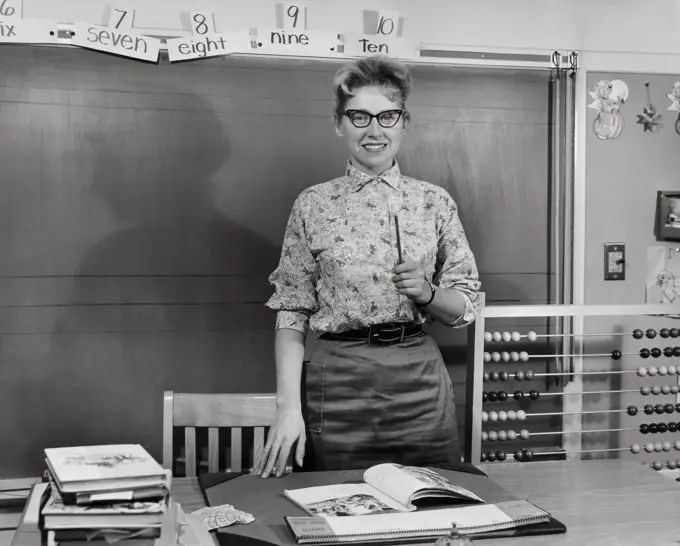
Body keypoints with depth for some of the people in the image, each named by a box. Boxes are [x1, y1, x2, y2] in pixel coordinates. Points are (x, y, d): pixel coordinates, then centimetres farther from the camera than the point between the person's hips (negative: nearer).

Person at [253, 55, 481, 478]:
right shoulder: (314, 205, 1)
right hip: (338, 378, -1)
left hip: (420, 379, 1)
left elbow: (466, 306, 8)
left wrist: (427, 293, -12)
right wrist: (289, 408, -9)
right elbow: (292, 314, -1)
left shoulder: (435, 202, 4)